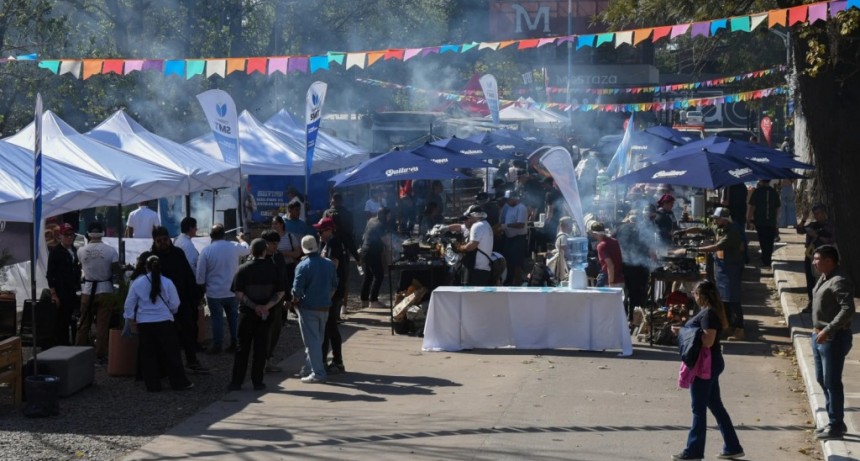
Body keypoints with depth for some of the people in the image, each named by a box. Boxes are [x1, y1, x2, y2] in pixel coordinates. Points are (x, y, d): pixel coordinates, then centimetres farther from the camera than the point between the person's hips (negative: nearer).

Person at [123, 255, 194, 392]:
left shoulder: (137, 283, -2)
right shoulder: (167, 283, -6)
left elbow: (129, 304, 3)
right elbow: (175, 304, -2)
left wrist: (129, 318, 17)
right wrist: (170, 312, 19)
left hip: (144, 323, 1)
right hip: (164, 322, -1)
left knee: (148, 354, 9)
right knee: (171, 353, 6)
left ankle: (153, 385, 10)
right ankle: (180, 382, 9)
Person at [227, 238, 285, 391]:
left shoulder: (243, 269, -6)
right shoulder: (273, 269, -2)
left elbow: (238, 294, -11)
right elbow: (280, 292, -5)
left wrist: (254, 306, -10)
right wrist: (267, 306, -11)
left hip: (247, 313, -1)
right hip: (266, 315, 1)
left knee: (242, 348, 6)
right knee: (261, 348, 7)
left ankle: (236, 382, 5)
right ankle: (257, 382, 6)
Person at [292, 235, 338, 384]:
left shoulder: (303, 266, -16)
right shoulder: (329, 264, 2)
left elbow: (297, 290, -17)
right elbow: (334, 286, 10)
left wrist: (295, 300, 1)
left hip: (308, 308, -6)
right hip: (324, 308, 6)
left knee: (311, 341, -2)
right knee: (318, 339, 17)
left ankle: (317, 373, -5)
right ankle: (309, 368, 26)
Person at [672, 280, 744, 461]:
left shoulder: (708, 314, -19)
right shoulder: (713, 311, 11)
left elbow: (708, 341, -26)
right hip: (712, 363, 10)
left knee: (699, 409, -2)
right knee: (716, 406, 15)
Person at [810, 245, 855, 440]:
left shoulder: (839, 282, -20)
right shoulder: (824, 278, 11)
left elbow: (848, 310, -28)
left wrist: (828, 330, -31)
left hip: (834, 338, -10)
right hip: (820, 336, 10)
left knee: (832, 382, -4)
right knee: (822, 380, 16)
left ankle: (836, 426, 4)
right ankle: (834, 421, 26)